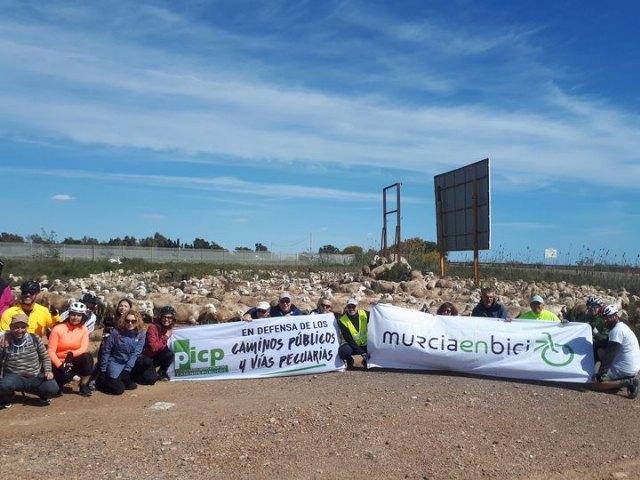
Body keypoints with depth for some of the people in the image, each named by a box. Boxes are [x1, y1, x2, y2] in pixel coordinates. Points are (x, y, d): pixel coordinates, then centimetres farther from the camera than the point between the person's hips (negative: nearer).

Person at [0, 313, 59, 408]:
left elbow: (45, 357, 8)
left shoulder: (35, 338, 0)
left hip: (36, 377, 1)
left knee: (52, 388, -25)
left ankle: (43, 396, 17)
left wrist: (48, 370, -6)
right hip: (14, 377, -1)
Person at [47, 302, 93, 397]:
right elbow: (51, 351, -14)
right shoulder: (58, 329, -11)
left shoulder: (84, 329, -3)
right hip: (59, 363, -2)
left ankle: (84, 386, -13)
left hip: (74, 362, 2)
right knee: (65, 376, -33)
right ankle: (58, 383, 7)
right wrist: (60, 366, -26)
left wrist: (71, 354, -32)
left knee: (87, 357, -30)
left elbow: (84, 349, -13)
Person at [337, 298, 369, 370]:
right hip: (351, 345, -3)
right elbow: (349, 340, -19)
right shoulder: (343, 321, -15)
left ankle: (366, 361, 10)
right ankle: (349, 361, 3)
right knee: (343, 351, -35)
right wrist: (362, 353, -25)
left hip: (365, 345, 3)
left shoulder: (364, 314, -7)